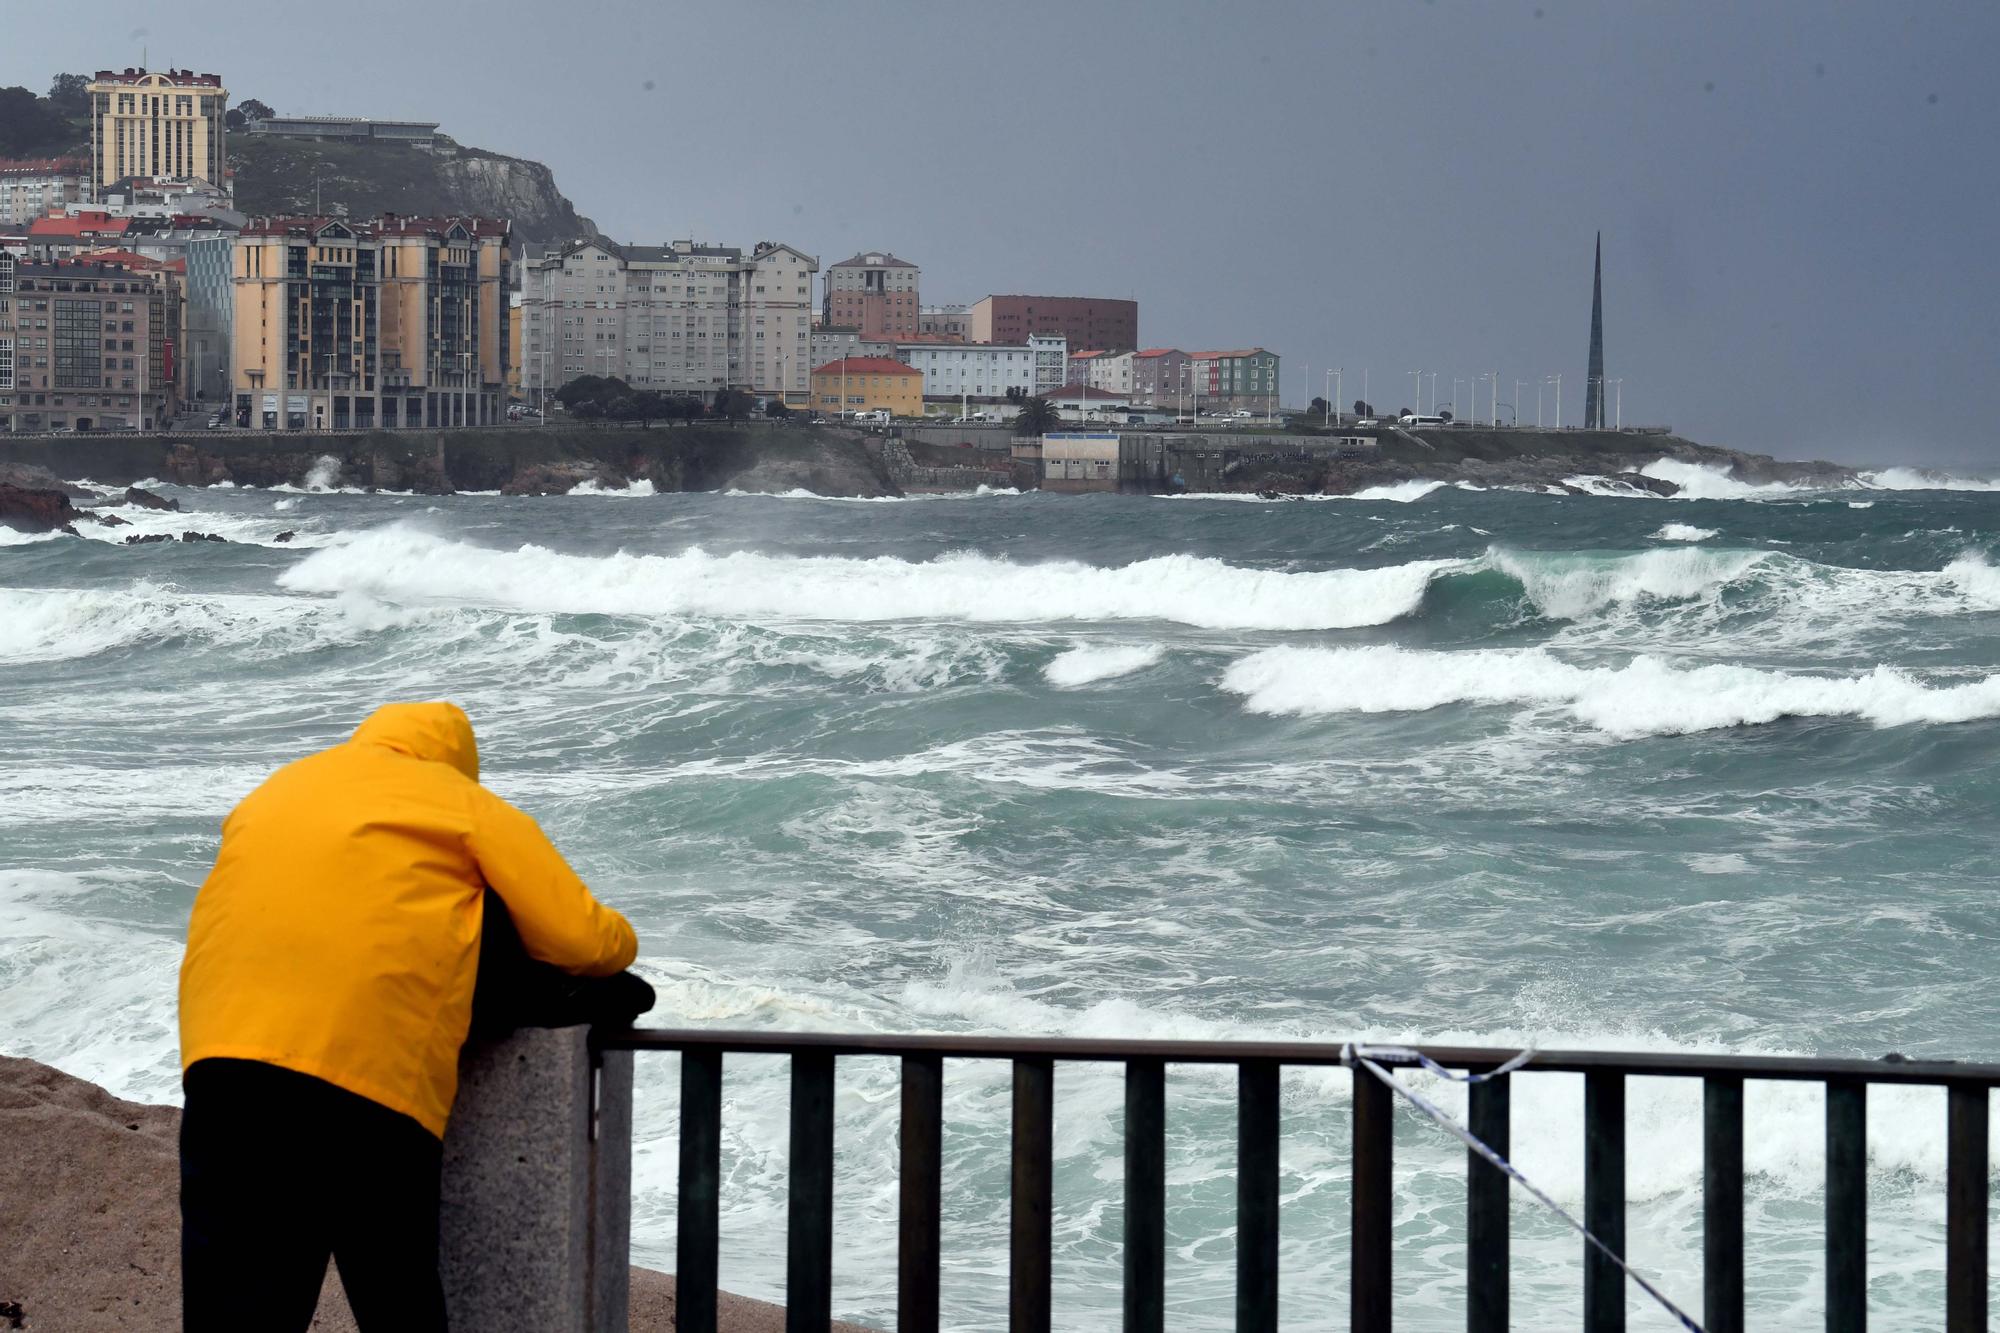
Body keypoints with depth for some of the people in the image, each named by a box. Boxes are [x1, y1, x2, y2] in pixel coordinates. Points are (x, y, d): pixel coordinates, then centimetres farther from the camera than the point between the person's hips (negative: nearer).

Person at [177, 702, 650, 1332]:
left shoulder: (270, 794, 29)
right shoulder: (465, 804, 13)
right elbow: (582, 941, 7)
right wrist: (617, 942, 29)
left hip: (220, 1057, 3)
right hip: (372, 1079, -3)